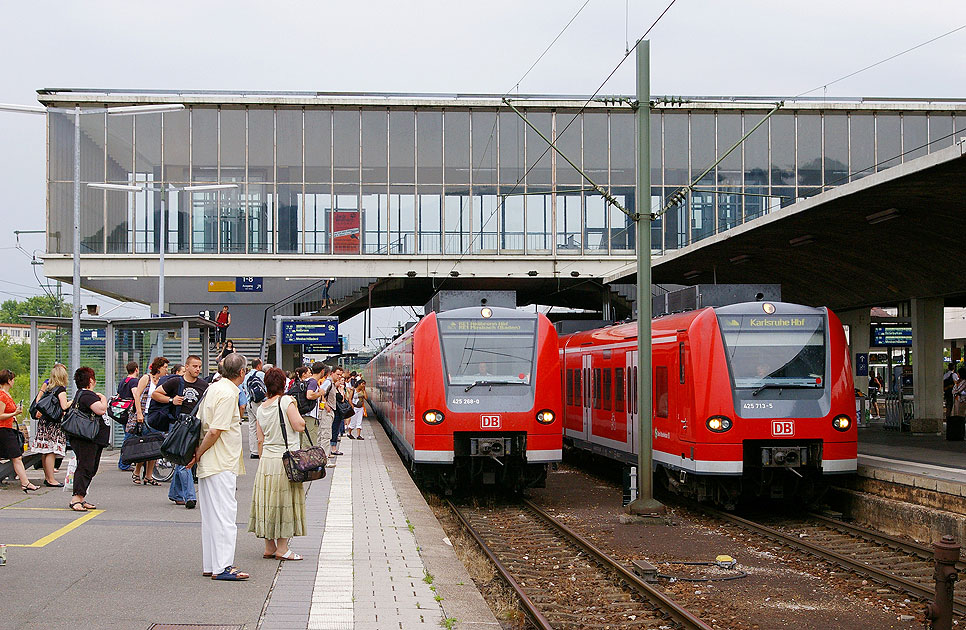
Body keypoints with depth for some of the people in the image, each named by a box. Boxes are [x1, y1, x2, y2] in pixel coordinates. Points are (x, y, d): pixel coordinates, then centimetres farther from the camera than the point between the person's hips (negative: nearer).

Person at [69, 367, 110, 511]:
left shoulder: (81, 394, 21)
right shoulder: (87, 395, -14)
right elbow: (101, 410, -24)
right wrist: (103, 399, -7)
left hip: (95, 439, 11)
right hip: (86, 440, -11)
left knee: (91, 469, 11)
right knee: (85, 467, -15)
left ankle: (81, 499, 12)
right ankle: (76, 498, -21)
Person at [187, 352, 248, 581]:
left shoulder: (213, 388, 12)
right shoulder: (228, 394, -17)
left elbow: (199, 422, 15)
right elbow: (215, 431, -21)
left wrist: (197, 452, 13)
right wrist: (199, 454, -9)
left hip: (209, 464, 10)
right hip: (221, 464, -10)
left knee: (212, 514, 13)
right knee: (225, 513, -8)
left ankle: (210, 565, 19)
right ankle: (222, 567, -9)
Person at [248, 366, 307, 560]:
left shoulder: (261, 408, 9)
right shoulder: (286, 401, -10)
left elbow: (260, 440, 11)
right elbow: (299, 426, -15)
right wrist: (295, 408, 1)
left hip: (266, 459, 6)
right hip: (286, 458, -6)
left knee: (268, 501, 10)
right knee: (284, 501, -1)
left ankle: (269, 547, 15)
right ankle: (282, 548, 0)